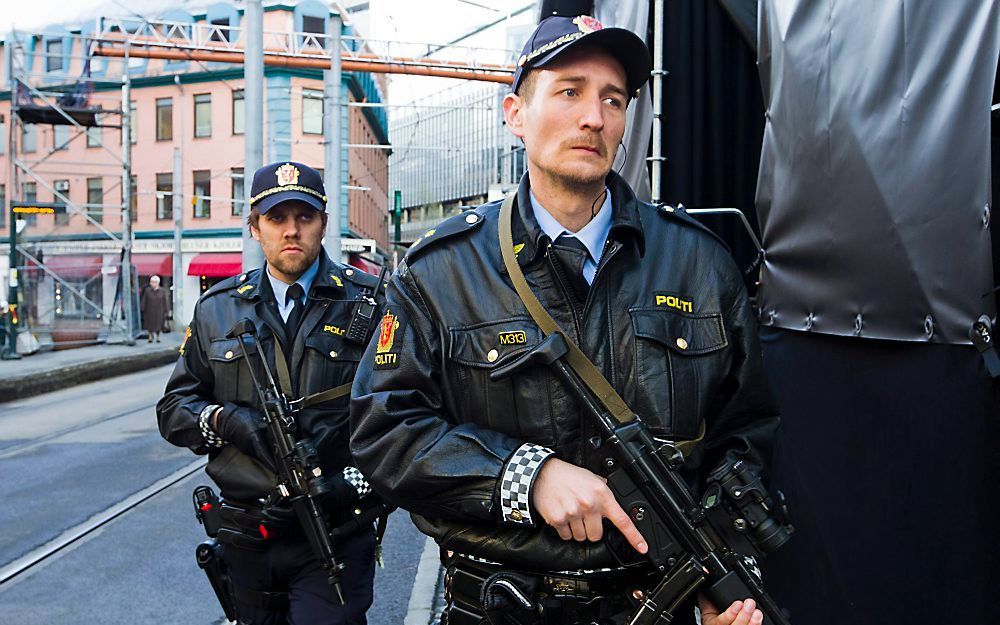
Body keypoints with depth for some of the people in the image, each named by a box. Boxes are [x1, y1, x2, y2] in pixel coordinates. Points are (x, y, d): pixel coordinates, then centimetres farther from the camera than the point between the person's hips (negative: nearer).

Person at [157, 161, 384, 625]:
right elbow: (173, 407, 11)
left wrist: (355, 482, -19)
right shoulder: (218, 308, 8)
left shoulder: (367, 302, -3)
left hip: (334, 537, -3)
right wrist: (225, 420, -10)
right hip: (246, 536, 4)